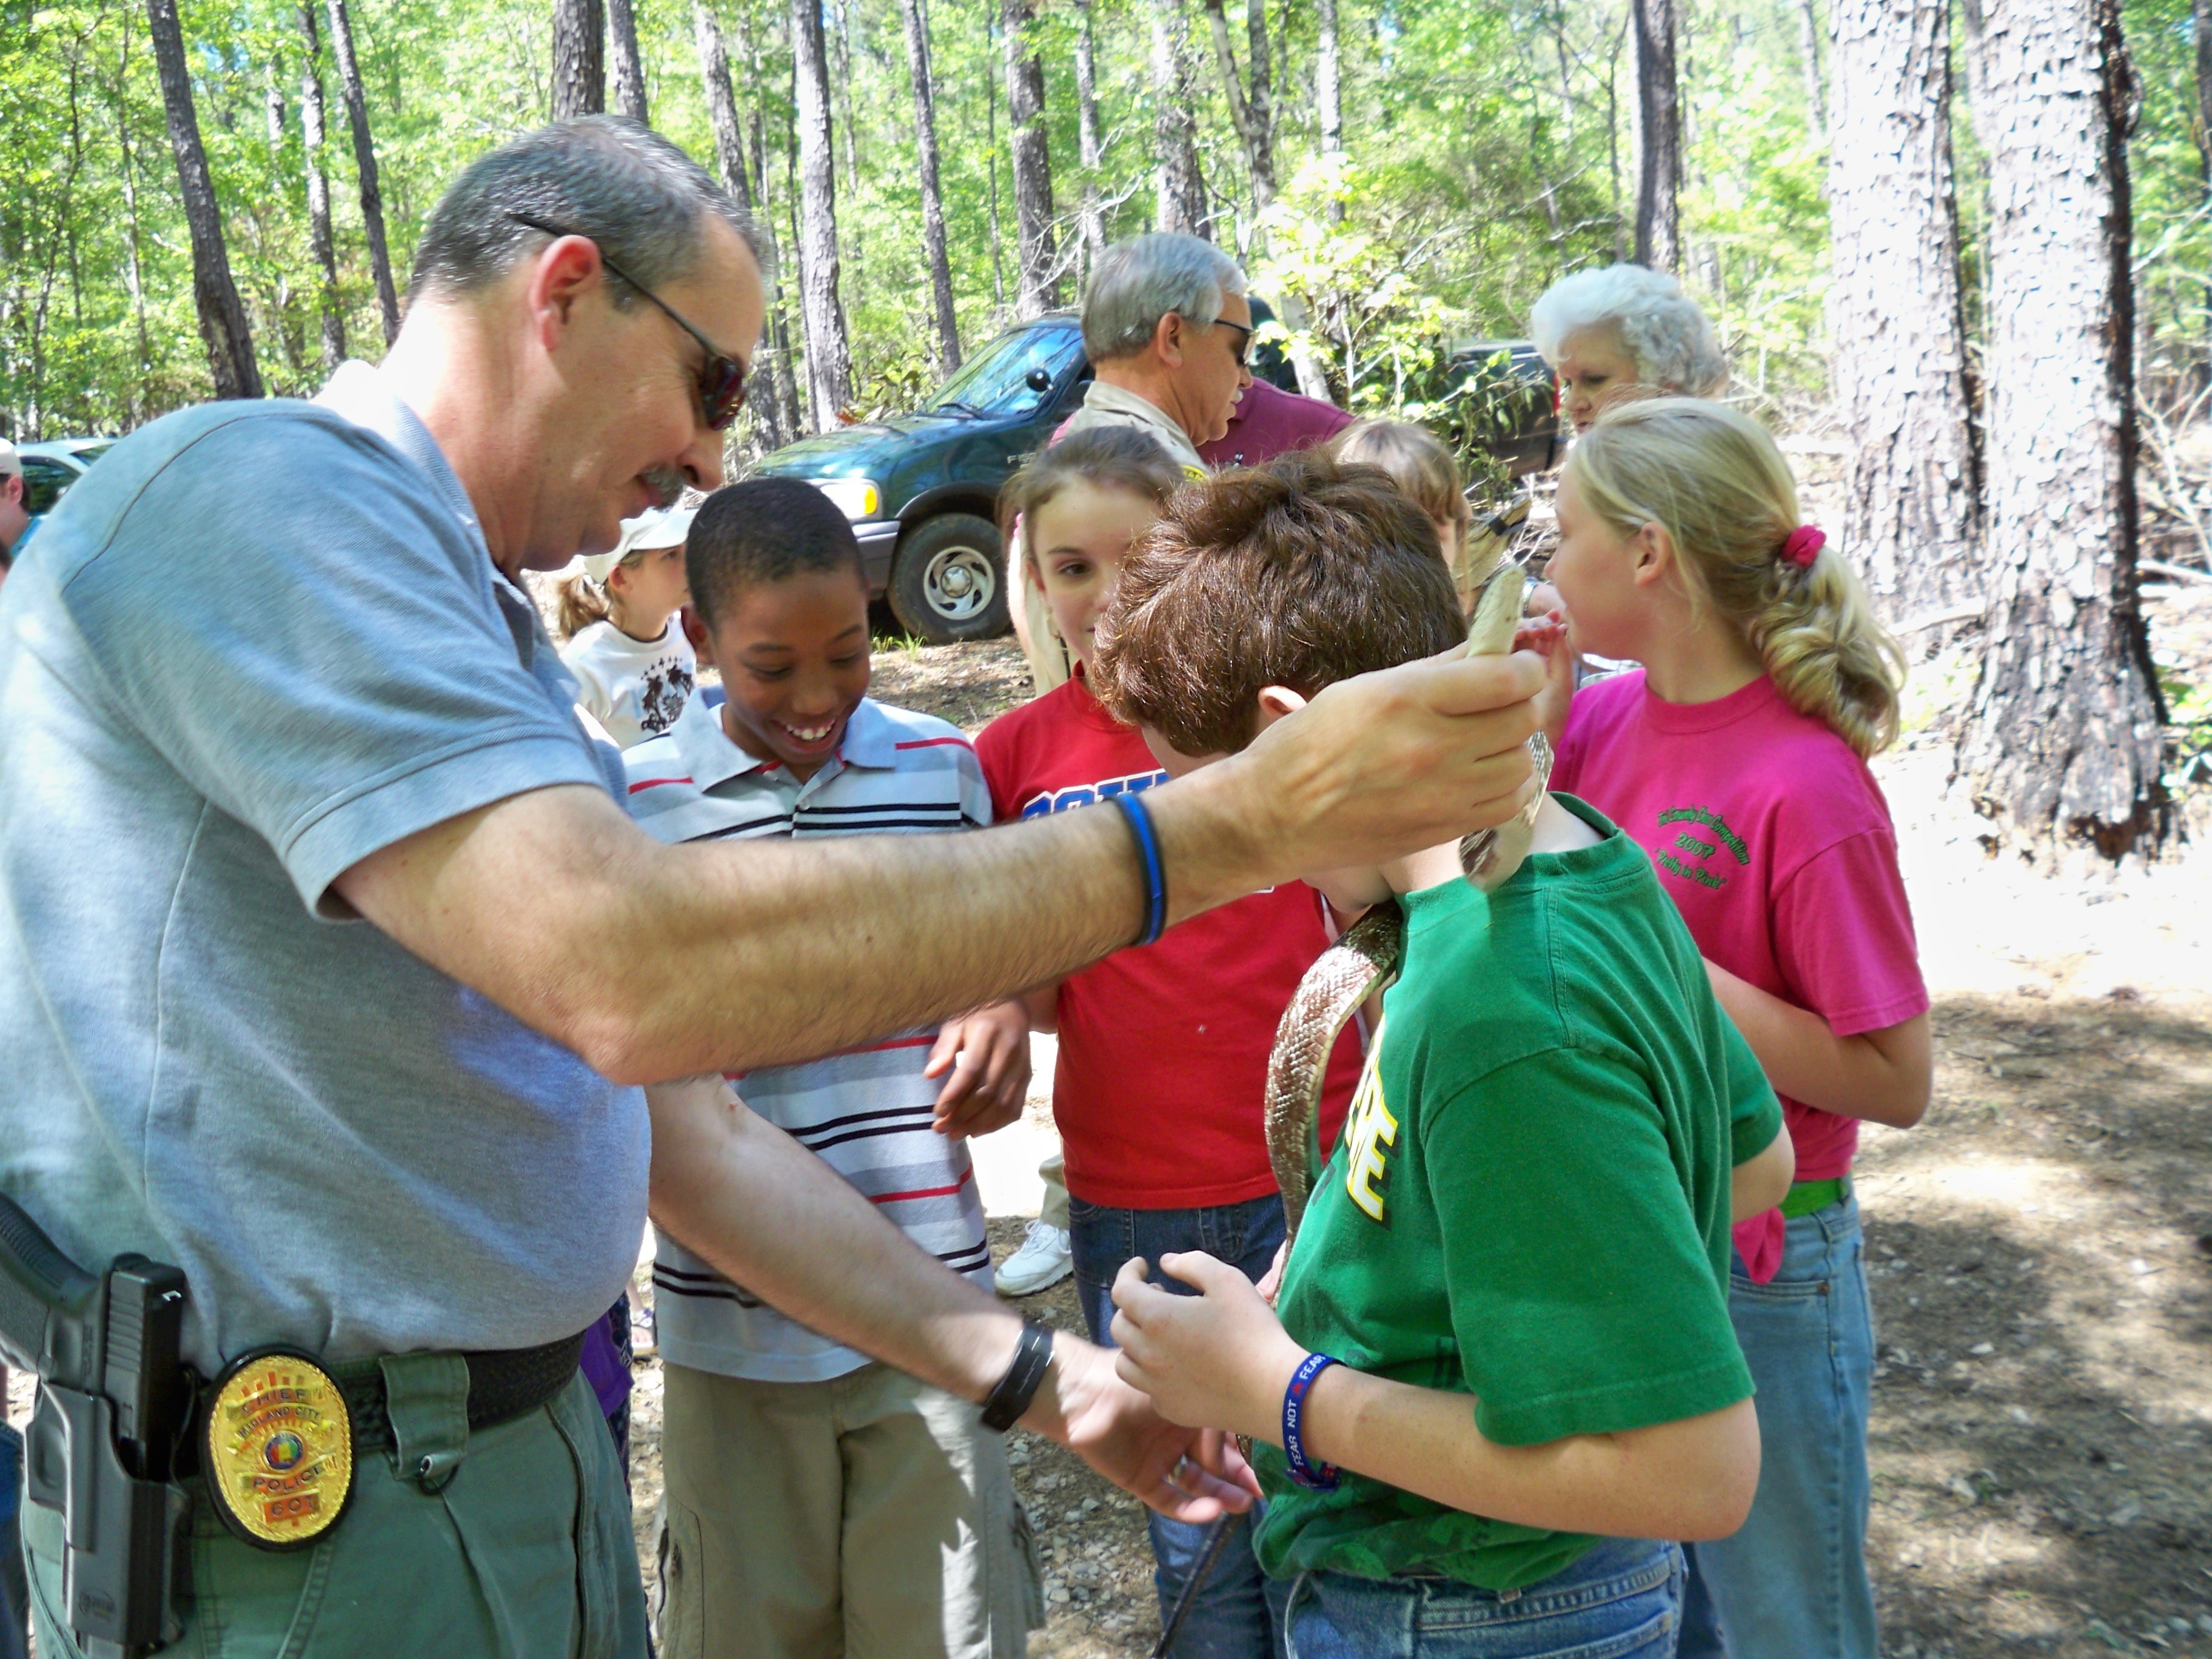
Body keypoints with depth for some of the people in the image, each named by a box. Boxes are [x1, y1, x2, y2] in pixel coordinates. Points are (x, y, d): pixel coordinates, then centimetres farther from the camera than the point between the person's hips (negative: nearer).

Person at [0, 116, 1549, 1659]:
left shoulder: (493, 648, 16)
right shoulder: (247, 492, -15)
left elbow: (687, 1131, 14)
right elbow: (634, 972, -30)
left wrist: (1035, 1375, 10)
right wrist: (1236, 824, -28)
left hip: (525, 1459, 9)